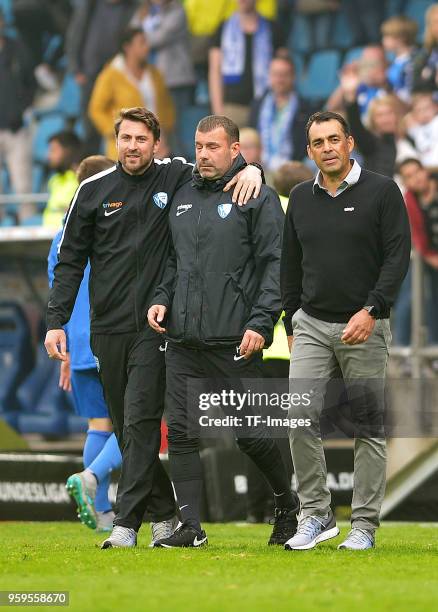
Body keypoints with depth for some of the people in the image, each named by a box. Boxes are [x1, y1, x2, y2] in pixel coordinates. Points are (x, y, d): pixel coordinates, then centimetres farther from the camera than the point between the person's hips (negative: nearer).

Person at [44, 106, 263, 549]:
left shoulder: (175, 178, 2)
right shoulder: (93, 190, 6)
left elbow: (221, 168, 13)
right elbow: (70, 261, 10)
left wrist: (251, 169, -12)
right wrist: (56, 321, 2)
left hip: (154, 325, -3)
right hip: (107, 328, 3)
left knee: (141, 422, -13)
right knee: (126, 428, 7)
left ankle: (126, 523, -15)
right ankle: (164, 513, 20)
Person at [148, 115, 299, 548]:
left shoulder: (258, 198, -3)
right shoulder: (182, 199, 16)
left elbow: (275, 264, -7)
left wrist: (261, 323, -16)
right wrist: (161, 298, 8)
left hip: (235, 343, -6)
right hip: (182, 341, 6)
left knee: (249, 434, -1)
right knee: (181, 433, -1)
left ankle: (286, 504, 22)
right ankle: (190, 526, 3)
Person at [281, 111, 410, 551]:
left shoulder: (381, 192, -3)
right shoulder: (301, 198, 10)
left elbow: (398, 255, -8)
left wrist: (371, 311, -18)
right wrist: (292, 324, 15)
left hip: (365, 328, -3)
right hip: (311, 326, 3)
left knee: (369, 428, 1)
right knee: (300, 417, -11)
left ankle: (364, 526, 6)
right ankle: (315, 514, -2)